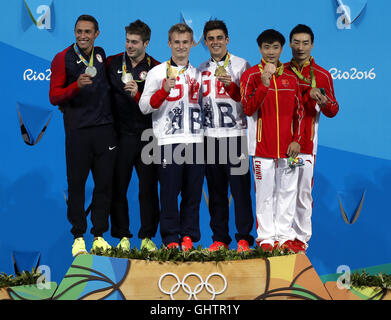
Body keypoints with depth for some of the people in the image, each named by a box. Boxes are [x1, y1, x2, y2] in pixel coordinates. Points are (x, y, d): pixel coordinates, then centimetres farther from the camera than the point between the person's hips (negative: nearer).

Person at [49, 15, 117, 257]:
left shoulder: (102, 55, 13)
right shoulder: (63, 59, 1)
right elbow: (54, 96, -5)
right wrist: (77, 85, -20)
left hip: (104, 128, 4)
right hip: (77, 130, -3)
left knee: (105, 183, 4)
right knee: (76, 183, 0)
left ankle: (99, 235, 13)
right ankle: (78, 237, 10)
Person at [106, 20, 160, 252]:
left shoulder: (156, 68, 1)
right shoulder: (113, 63, 5)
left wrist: (138, 95, -19)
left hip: (147, 136, -1)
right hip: (121, 135, 1)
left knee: (149, 188, 4)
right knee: (118, 187, 2)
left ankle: (147, 237, 14)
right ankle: (123, 236, 13)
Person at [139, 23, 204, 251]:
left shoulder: (198, 74, 16)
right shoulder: (158, 72, 4)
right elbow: (144, 106, -3)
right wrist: (164, 91, -17)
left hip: (196, 139, 4)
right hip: (169, 139, -3)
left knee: (193, 191, 4)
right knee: (170, 191, -4)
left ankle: (189, 236, 12)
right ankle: (171, 238, 5)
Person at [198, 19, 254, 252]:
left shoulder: (242, 65, 2)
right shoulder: (201, 69, 14)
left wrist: (231, 86, -18)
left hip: (235, 134, -4)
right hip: (209, 135, 4)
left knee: (240, 187, -5)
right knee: (216, 189, 6)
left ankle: (244, 238, 2)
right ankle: (220, 238, 13)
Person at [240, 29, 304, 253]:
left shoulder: (290, 78, 10)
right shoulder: (251, 75, 0)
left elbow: (299, 111, 11)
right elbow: (248, 108, -12)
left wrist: (297, 140, 1)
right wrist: (264, 83, -22)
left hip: (287, 146, 3)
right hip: (263, 145, -3)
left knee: (288, 191, 6)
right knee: (265, 193, 1)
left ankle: (285, 236, 14)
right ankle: (266, 237, 9)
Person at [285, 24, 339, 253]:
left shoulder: (322, 76, 4)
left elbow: (333, 111, 2)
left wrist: (323, 101, -18)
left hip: (306, 142, -2)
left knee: (303, 191, -2)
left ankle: (302, 237, 8)